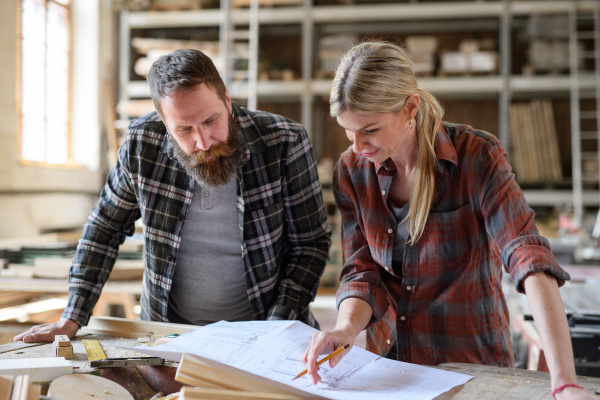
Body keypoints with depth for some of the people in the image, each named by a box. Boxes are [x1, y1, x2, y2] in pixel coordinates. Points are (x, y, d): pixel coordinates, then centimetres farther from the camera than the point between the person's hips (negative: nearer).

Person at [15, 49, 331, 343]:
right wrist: (71, 320, 0)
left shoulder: (284, 143, -15)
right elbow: (105, 230, 5)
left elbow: (311, 243, -6)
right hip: (168, 329, 0)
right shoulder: (141, 144, -10)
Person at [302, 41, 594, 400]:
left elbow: (531, 260, -23)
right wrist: (346, 328, -24)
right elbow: (363, 270, -2)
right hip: (389, 358, 3)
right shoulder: (352, 170, -3)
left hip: (472, 361, -3)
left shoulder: (476, 156, -15)